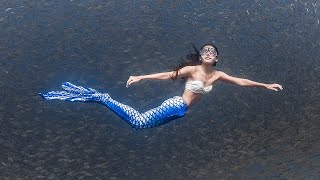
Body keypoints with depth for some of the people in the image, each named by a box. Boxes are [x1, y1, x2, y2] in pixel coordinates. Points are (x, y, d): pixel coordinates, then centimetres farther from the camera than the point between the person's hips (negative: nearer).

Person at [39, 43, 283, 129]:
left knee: (139, 120, 4)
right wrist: (140, 78, -18)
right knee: (139, 121, -20)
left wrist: (265, 85, 13)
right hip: (175, 106, -7)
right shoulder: (192, 69, -11)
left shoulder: (217, 75, 8)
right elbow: (166, 75, -13)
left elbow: (240, 81, 12)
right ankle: (98, 97, -12)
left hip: (181, 112, 7)